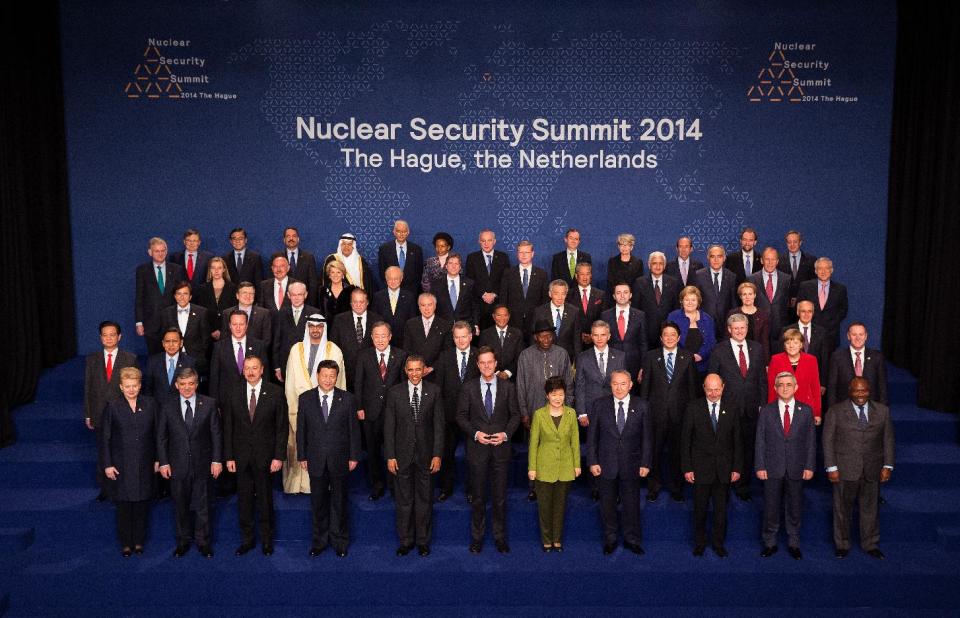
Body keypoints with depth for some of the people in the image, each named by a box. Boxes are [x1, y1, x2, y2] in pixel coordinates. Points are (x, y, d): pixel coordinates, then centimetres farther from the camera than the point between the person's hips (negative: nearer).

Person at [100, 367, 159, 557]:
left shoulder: (150, 404, 1)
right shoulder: (112, 406, -3)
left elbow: (157, 433, 6)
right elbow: (105, 438, -1)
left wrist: (157, 459, 4)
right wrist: (107, 465, -5)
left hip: (144, 464, 1)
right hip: (121, 465, -1)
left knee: (142, 505, 8)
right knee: (123, 506, 5)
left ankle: (139, 541, 22)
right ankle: (126, 543, 19)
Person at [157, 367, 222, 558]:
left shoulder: (209, 404, -2)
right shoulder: (168, 408, 1)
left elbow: (216, 434, -1)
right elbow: (161, 437, 5)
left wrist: (217, 460, -5)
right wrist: (163, 462, -2)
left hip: (203, 464, -1)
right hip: (178, 466, 1)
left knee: (203, 505, 8)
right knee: (180, 506, 11)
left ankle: (203, 542, 23)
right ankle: (183, 541, 27)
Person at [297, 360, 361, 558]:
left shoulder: (347, 399, -4)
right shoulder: (305, 399, -1)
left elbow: (354, 429, -1)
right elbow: (301, 429, 3)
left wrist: (354, 456, -2)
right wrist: (302, 456, 1)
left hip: (340, 460, -1)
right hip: (316, 460, 1)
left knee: (339, 502, 11)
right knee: (318, 502, 11)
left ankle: (339, 541, 25)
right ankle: (319, 540, 26)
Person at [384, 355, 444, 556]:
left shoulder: (434, 391, -2)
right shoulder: (395, 392, -2)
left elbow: (438, 425, -2)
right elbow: (389, 426, -1)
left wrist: (437, 454, -6)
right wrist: (390, 456, -4)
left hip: (425, 454, 0)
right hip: (402, 454, 0)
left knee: (425, 499, 10)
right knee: (404, 500, 9)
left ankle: (423, 541, 24)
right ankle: (405, 541, 24)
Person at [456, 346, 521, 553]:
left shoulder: (507, 387, 0)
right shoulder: (469, 388, -1)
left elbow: (515, 414, 4)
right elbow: (461, 416, 2)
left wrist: (505, 434, -11)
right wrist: (475, 433, -12)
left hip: (501, 447, 0)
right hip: (477, 447, 0)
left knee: (500, 495, 7)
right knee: (478, 496, 9)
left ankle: (500, 537, 20)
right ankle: (477, 537, 21)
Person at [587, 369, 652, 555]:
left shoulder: (641, 406, -2)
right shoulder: (599, 405, -3)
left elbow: (647, 437, 1)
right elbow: (592, 436, 0)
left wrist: (645, 463, -3)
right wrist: (592, 461, -5)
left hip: (631, 465, 0)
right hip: (606, 464, 0)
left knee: (631, 503, 10)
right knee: (607, 504, 11)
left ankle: (632, 539, 27)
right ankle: (610, 539, 28)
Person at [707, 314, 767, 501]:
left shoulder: (757, 348, 6)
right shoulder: (719, 350, -4)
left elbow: (762, 378, 9)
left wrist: (762, 404, 4)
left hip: (751, 408, 3)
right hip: (727, 408, -3)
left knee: (748, 448, 9)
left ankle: (743, 486, 22)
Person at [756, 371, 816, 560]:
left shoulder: (806, 411, 1)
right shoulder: (766, 411, 0)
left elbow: (811, 441, 3)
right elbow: (760, 441, 0)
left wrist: (809, 467, -3)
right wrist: (760, 467, -5)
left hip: (796, 470, 1)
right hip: (772, 468, 0)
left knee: (795, 509, 11)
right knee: (771, 508, 7)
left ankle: (794, 544, 26)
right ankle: (770, 543, 21)